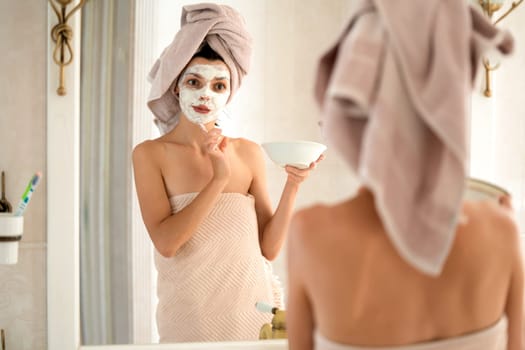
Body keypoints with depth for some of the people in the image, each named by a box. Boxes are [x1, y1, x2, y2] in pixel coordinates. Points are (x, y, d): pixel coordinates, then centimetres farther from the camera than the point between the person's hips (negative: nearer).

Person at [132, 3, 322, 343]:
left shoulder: (249, 153, -1)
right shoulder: (150, 154, -7)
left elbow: (269, 248, -1)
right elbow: (166, 243, -17)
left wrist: (293, 185, -13)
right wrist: (219, 180, -20)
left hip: (251, 311, 3)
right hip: (188, 318, -2)